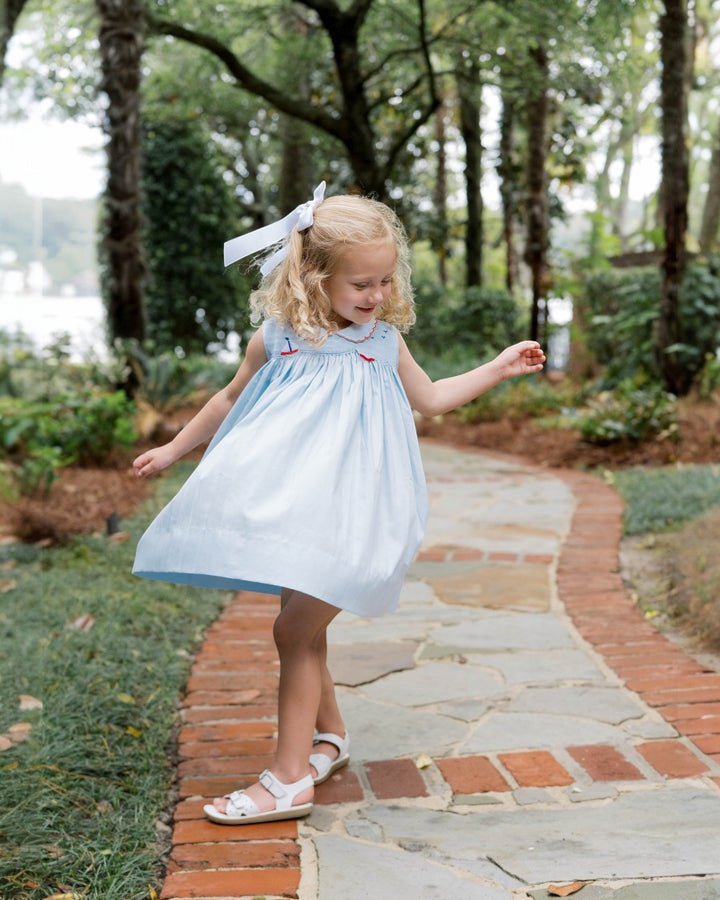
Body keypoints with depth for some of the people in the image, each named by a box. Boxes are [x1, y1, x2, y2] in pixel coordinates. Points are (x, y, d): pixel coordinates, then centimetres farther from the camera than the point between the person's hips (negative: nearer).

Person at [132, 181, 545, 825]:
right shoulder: (276, 339, 1)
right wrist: (173, 450, 22)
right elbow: (233, 397, 17)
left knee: (293, 631, -9)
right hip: (289, 508, 3)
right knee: (305, 634, 13)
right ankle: (330, 736, 37)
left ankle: (290, 779, 0)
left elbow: (430, 398, 20)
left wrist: (499, 368, 16)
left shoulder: (384, 341, 3)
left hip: (346, 513, -3)